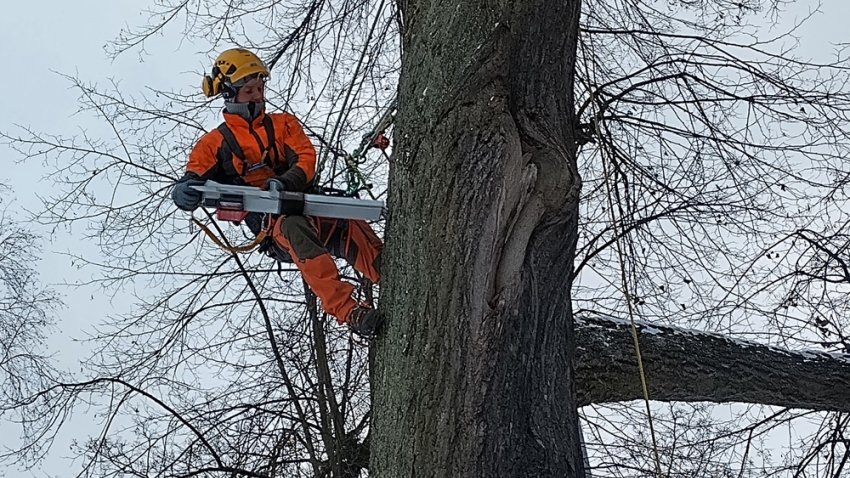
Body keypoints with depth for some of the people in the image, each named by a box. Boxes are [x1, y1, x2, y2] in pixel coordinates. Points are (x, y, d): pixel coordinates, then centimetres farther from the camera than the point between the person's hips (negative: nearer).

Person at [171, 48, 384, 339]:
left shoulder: (282, 123, 23)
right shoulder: (215, 143, 16)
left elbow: (306, 157, 7)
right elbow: (192, 182, 3)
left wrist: (286, 181, -17)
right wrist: (186, 192, -25)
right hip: (270, 221, -3)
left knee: (351, 229, -29)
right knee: (293, 229, -40)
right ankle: (349, 312, -52)